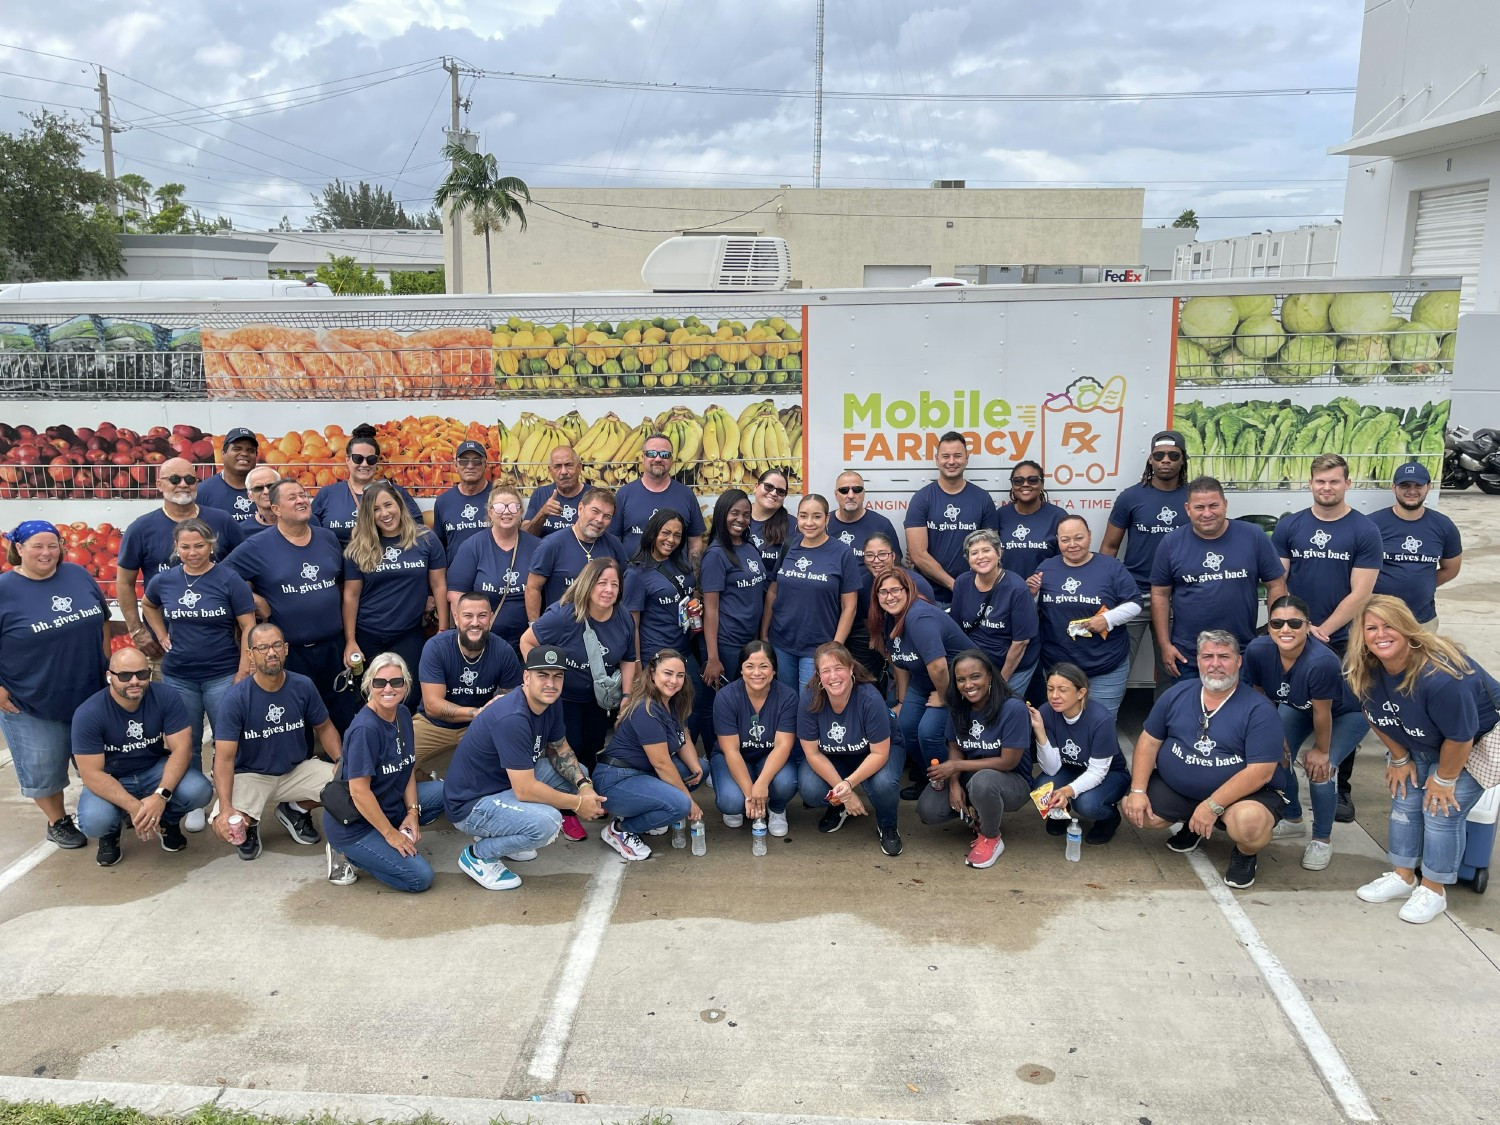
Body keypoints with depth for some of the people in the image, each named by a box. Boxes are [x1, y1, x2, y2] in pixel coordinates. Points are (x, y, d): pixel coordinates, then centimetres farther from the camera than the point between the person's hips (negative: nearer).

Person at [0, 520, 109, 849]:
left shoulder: (78, 575, -1)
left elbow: (102, 621, 11)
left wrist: (106, 664, 9)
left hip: (91, 693, 4)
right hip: (30, 701, -4)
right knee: (43, 766, 9)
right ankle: (57, 822, 28)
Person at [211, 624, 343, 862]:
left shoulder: (303, 687, -9)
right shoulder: (235, 699, -18)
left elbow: (324, 728, 5)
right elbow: (224, 758, -20)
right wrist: (225, 808, -33)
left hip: (297, 769, 3)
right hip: (250, 775, -3)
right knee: (225, 827, -30)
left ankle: (294, 810, 10)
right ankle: (249, 825, 11)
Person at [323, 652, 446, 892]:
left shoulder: (403, 714, 0)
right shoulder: (365, 729, -26)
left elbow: (408, 768, 8)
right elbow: (359, 791, -25)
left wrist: (413, 812, -4)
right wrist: (390, 834, -18)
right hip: (353, 824, -8)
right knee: (420, 877, -14)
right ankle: (348, 853, 1)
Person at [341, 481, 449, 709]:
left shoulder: (426, 540, -3)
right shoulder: (359, 547, -2)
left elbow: (439, 585, -1)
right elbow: (351, 595, 0)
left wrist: (443, 631, -4)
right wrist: (350, 640, -4)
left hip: (411, 635, -1)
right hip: (367, 637, 1)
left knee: (408, 699, 4)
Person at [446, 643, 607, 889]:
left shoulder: (551, 703, -3)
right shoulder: (512, 719, -30)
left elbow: (559, 750, 12)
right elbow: (526, 790, -30)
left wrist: (583, 784, -7)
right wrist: (578, 803, -18)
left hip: (506, 783, 10)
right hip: (471, 805, -10)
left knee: (578, 774, 10)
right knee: (547, 821, -31)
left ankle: (501, 835, 14)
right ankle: (478, 855, -3)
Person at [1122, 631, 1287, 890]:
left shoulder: (1259, 710, -15)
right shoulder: (1176, 694, 0)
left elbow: (1260, 771, -21)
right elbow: (1149, 741, 4)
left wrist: (1212, 806, -28)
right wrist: (1138, 791, -8)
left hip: (1246, 794, -5)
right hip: (1177, 789, 5)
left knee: (1249, 822, -36)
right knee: (1132, 809, -10)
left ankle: (1245, 854, 3)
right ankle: (1193, 826, 19)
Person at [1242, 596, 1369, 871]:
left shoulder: (1322, 661, -44)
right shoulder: (1257, 651, -30)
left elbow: (1322, 713, -28)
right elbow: (1262, 697, -11)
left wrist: (1321, 750, -15)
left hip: (1346, 712, -5)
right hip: (1297, 706, 5)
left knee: (1319, 769, -18)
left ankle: (1322, 841, 6)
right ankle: (1292, 819, 26)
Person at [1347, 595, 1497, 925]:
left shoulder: (1440, 676, -41)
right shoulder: (1365, 670, -21)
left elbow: (1460, 737, -28)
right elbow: (1379, 719, -2)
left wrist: (1444, 779, -15)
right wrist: (1400, 760, 4)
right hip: (1422, 743, 6)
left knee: (1441, 810, -9)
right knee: (1405, 799, 5)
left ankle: (1433, 890, 9)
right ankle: (1403, 876, 22)